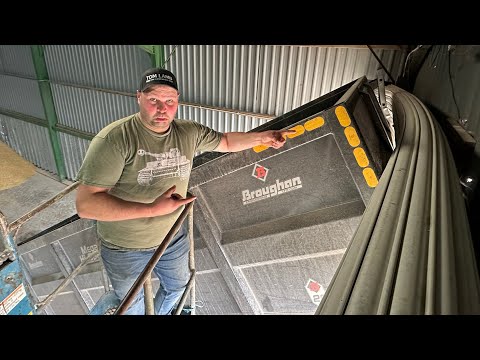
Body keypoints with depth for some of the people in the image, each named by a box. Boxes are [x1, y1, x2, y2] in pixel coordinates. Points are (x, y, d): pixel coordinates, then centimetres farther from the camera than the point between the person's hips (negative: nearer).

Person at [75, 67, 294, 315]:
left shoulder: (189, 133, -10)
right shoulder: (115, 138, -29)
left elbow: (226, 142, 8)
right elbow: (86, 204, -32)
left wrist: (262, 137, -3)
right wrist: (153, 209, -38)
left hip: (173, 238, 5)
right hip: (126, 249, -4)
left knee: (178, 285, 31)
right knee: (132, 305, 24)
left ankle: (160, 312, 63)